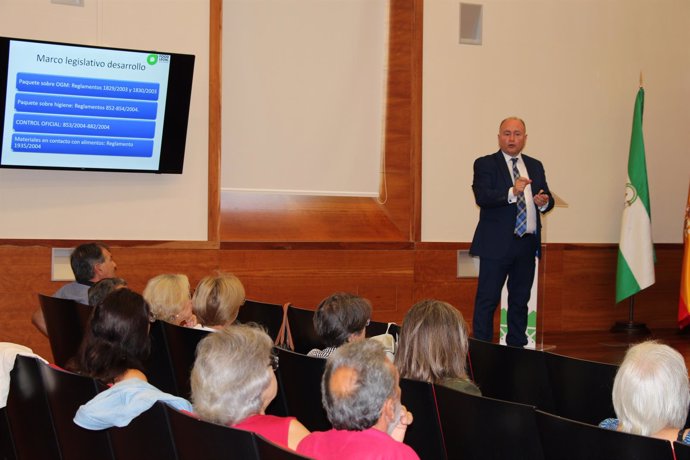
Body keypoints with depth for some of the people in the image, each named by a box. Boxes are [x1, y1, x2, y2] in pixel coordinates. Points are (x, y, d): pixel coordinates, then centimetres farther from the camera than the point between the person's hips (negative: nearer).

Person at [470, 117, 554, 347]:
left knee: (520, 300, 12)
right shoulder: (485, 164, -2)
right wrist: (512, 192, -30)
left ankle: (517, 349, 20)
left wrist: (544, 202, -10)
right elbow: (481, 197, -17)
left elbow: (547, 199, 15)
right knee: (487, 301, -4)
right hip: (497, 244, -5)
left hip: (527, 244, 5)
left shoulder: (535, 166, 16)